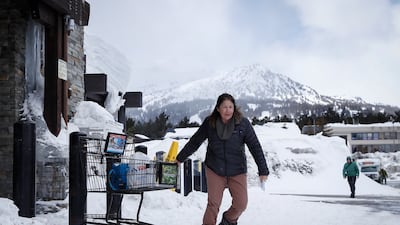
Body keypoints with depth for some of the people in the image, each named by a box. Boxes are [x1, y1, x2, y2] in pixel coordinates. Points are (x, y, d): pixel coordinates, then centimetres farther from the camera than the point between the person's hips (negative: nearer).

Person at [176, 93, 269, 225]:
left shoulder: (243, 123, -10)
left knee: (241, 204, -2)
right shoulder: (209, 123, -6)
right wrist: (181, 157, 18)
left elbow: (255, 147, -8)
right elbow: (195, 141, 7)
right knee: (213, 204, -5)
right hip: (214, 170, 0)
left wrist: (263, 170, -11)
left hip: (237, 171, 0)